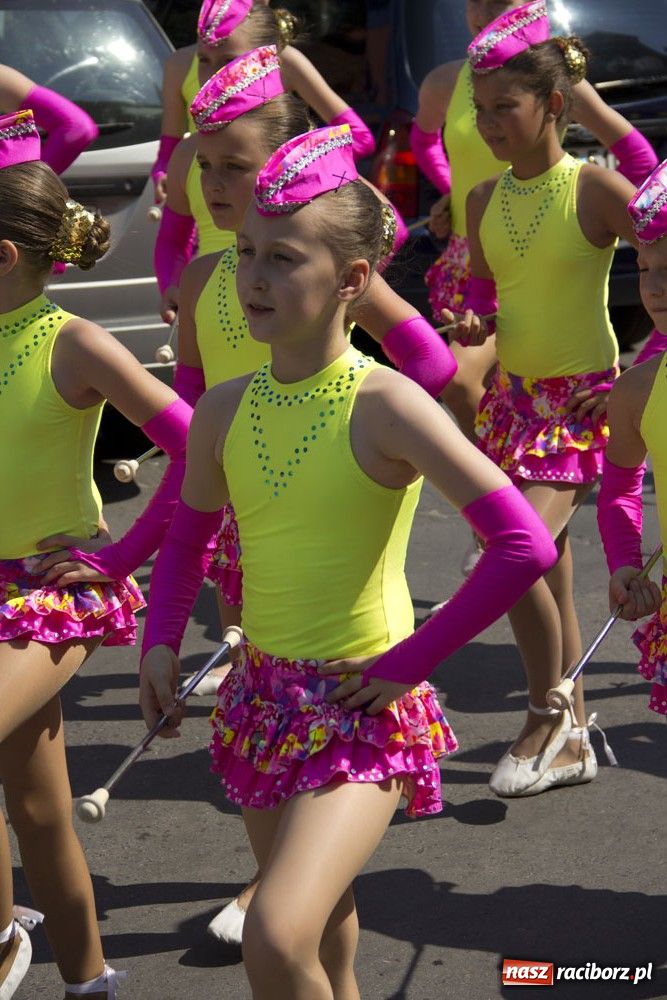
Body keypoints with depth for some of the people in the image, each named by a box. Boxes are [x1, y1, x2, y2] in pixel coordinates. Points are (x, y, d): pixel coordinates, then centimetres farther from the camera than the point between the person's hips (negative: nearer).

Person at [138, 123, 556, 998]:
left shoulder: (384, 405, -16)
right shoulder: (224, 411, 1)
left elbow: (525, 545, -21)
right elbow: (187, 541, 19)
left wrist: (409, 664, -16)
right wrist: (162, 643, 2)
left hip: (366, 707, -6)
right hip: (263, 698, 6)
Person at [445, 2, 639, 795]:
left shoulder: (594, 189, -12)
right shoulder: (485, 200, 5)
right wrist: (472, 324, -3)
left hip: (580, 401, -6)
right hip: (510, 399, 6)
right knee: (545, 567, 12)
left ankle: (546, 718, 1)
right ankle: (573, 740, 24)